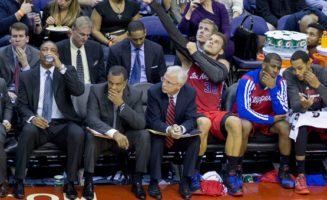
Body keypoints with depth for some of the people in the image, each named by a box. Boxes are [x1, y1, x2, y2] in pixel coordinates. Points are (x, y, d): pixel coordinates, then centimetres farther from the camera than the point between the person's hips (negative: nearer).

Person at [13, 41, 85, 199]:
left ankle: (70, 183, -21)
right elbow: (21, 105, 6)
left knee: (77, 133, -32)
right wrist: (32, 118, -17)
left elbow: (79, 91, -10)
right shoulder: (26, 76, 10)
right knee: (28, 130, -34)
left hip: (62, 125, 0)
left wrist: (61, 67, -18)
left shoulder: (67, 71, 9)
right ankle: (19, 182, -25)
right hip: (37, 123, 0)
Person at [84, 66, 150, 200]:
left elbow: (141, 124, -19)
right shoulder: (96, 90, -14)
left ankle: (137, 181, -15)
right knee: (91, 136, -35)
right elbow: (92, 119, -24)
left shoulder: (135, 94, -10)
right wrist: (114, 133, -40)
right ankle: (88, 181, -20)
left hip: (124, 136, 2)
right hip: (102, 136, -2)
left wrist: (122, 104, -31)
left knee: (144, 135, -26)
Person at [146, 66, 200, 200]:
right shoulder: (154, 91, -19)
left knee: (196, 140, -25)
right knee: (156, 141, -34)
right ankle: (154, 182, -18)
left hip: (180, 134, 2)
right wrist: (168, 129, -42)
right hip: (158, 133, -2)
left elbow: (191, 119, -13)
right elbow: (154, 121, -20)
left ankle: (185, 182, -15)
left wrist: (181, 128, -38)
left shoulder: (190, 92, -13)